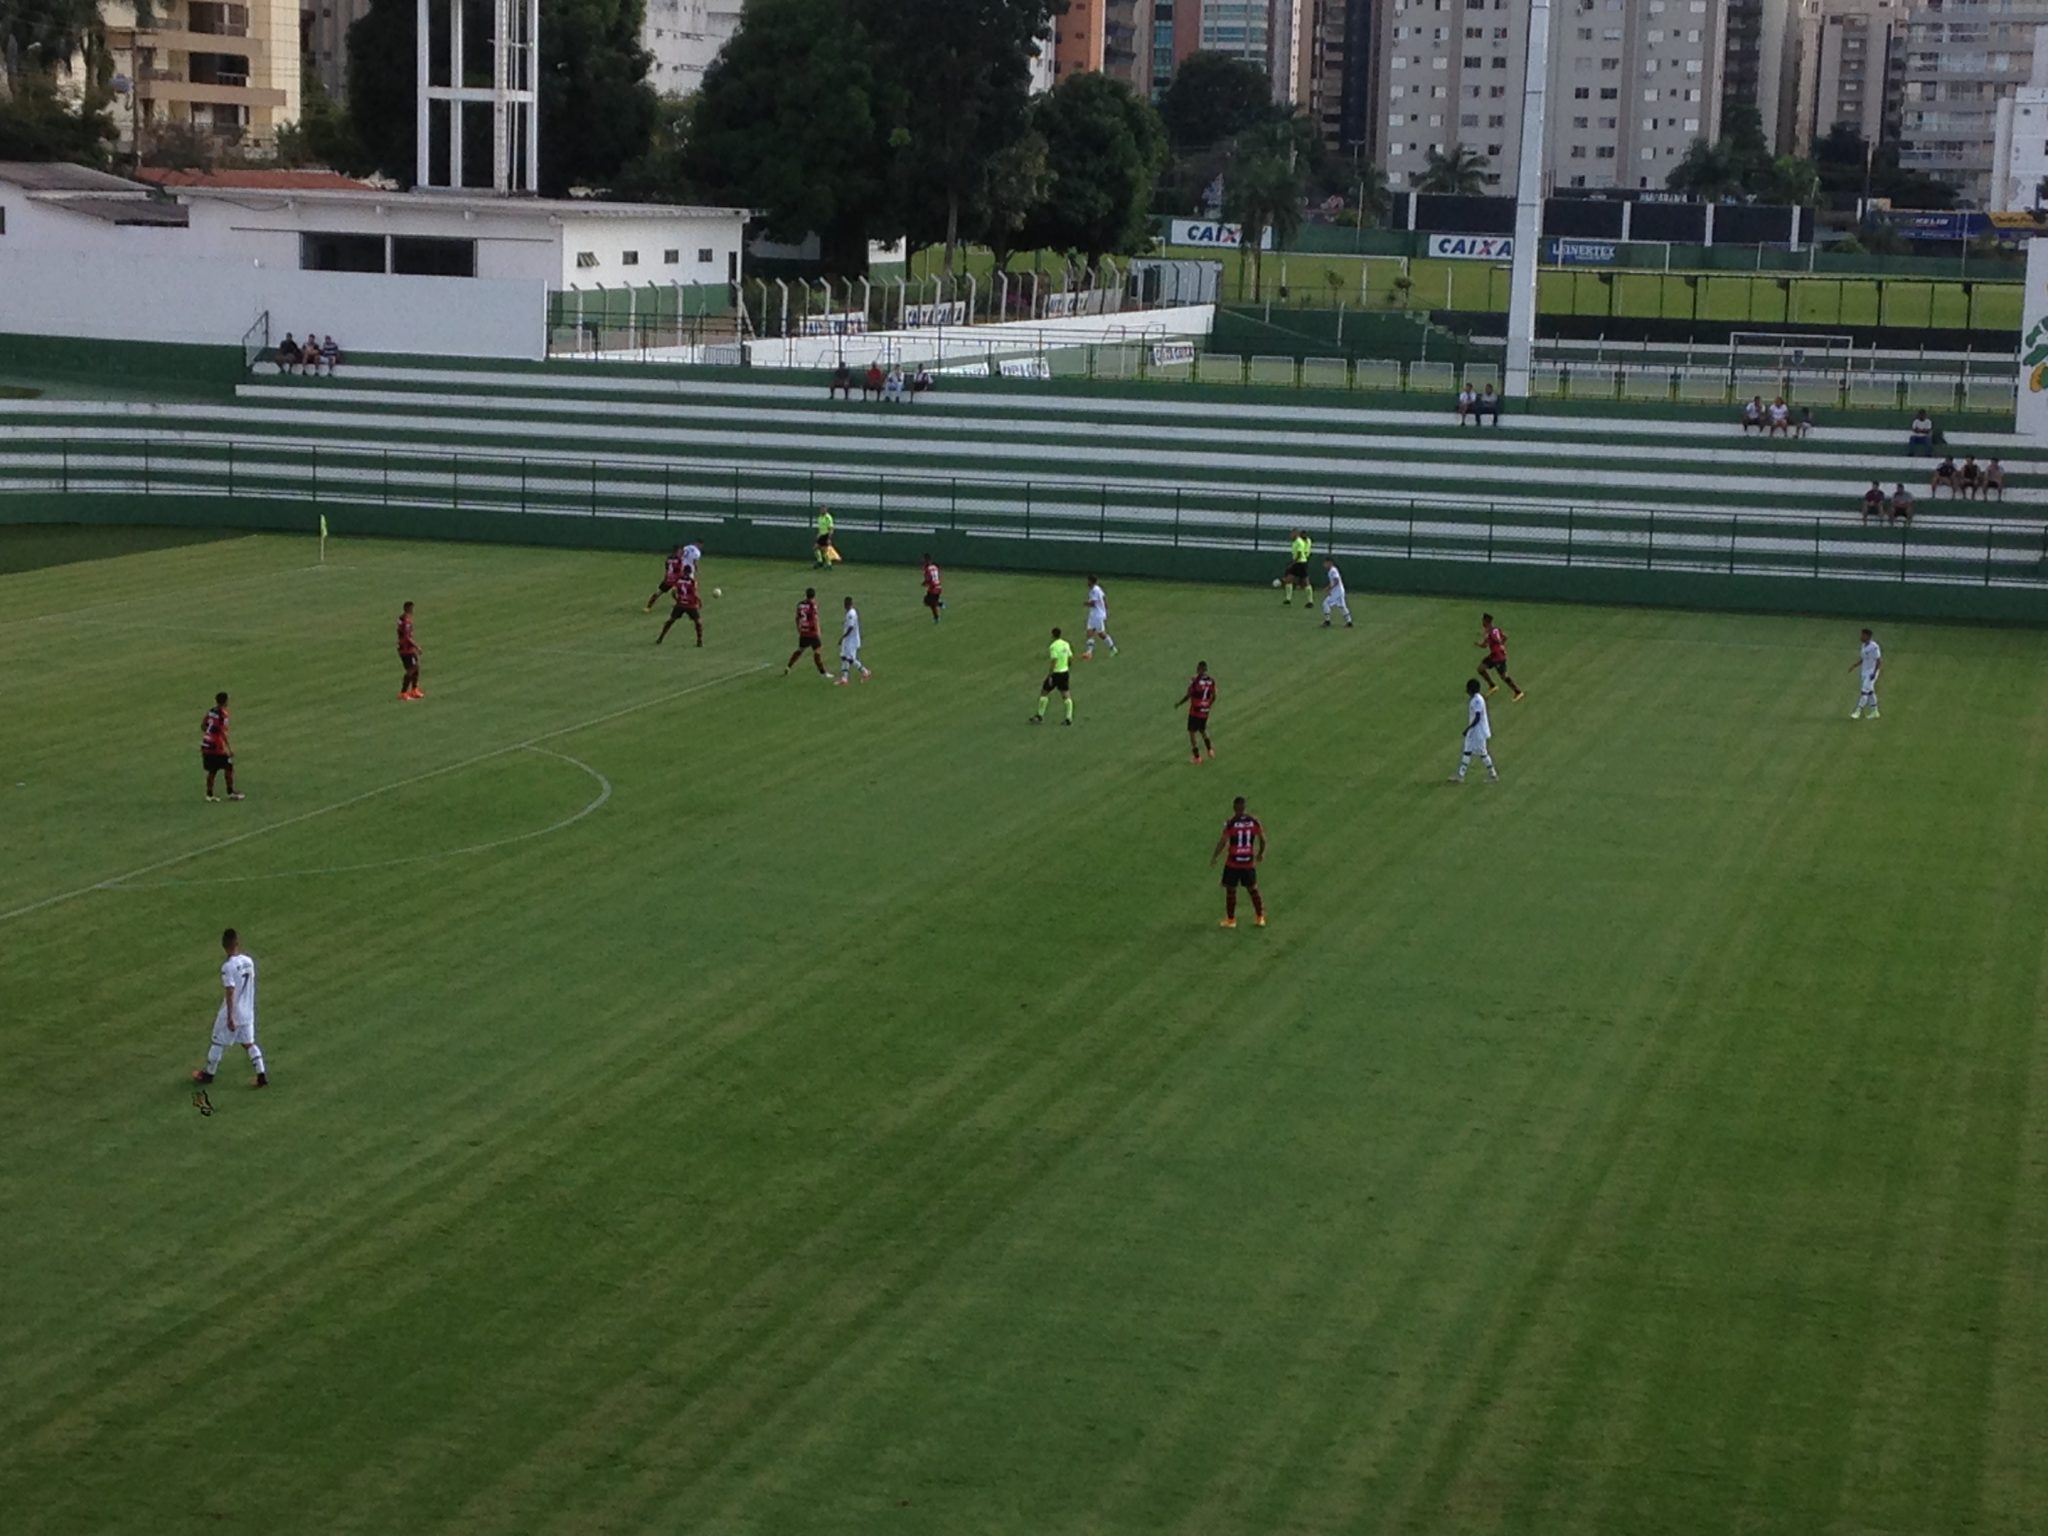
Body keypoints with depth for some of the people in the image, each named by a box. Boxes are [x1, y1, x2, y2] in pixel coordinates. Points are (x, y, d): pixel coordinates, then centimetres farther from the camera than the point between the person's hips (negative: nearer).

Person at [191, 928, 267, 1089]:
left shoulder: (228, 967, -22)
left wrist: (230, 1017, -21)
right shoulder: (249, 961, -1)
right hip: (247, 1013, 6)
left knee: (218, 1042, 12)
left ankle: (208, 1074, 28)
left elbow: (230, 993, -23)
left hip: (232, 1014, -6)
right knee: (249, 1043, 14)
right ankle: (262, 1076, 8)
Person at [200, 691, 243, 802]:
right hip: (216, 747, -8)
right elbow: (222, 732, -21)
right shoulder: (222, 715, -15)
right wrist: (229, 748, -19)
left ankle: (209, 795, 16)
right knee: (229, 768, 6)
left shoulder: (211, 711, 8)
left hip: (206, 746, 8)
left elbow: (203, 726, 15)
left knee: (212, 771, 14)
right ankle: (230, 793, 9)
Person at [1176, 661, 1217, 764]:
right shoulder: (1211, 681, -2)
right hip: (1205, 712, 5)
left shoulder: (1195, 681, -18)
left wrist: (1178, 703, 1)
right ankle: (1210, 749, 15)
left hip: (1195, 712, -5)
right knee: (1202, 730, 26)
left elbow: (1188, 696, -15)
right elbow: (1213, 697, 7)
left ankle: (1197, 756, 7)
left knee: (1192, 732, 7)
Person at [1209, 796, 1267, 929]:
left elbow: (1222, 842, -12)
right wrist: (1261, 854, 22)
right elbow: (1262, 840, 4)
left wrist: (1214, 858, 0)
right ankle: (1260, 917, 25)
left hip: (1233, 863, -3)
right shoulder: (1254, 821, -4)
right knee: (1252, 889, 18)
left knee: (1230, 890, 10)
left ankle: (1230, 919, 15)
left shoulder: (1231, 823, -14)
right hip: (1249, 863, 3)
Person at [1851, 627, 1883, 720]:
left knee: (1865, 691, -11)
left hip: (1871, 672, -10)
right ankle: (1874, 712, 23)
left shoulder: (1874, 647, -18)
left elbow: (1879, 660, -18)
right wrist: (1854, 666, 8)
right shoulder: (1864, 646, 9)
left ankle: (1858, 712, -12)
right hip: (1864, 672, 10)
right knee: (1870, 692, 14)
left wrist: (1874, 673, -23)